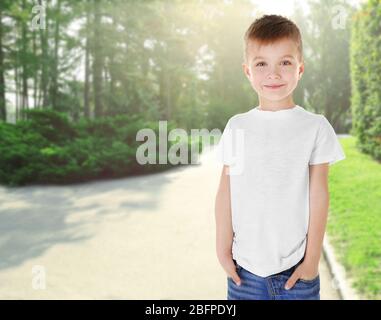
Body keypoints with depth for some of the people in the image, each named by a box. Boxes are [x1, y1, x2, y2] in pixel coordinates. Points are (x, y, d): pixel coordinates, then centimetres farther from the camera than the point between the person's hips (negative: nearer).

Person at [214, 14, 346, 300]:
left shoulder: (316, 127, -3)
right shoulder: (237, 127, 0)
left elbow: (319, 196, -2)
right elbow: (225, 193, 1)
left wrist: (313, 258, -2)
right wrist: (223, 249, 0)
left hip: (296, 268, -1)